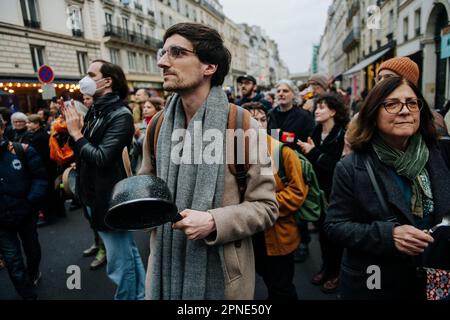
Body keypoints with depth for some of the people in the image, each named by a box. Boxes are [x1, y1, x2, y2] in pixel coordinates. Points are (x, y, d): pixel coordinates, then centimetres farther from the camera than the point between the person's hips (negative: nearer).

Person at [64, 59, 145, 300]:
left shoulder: (120, 114, -17)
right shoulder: (95, 111, 9)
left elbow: (101, 157, -24)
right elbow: (84, 151, 12)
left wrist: (76, 134, -12)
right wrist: (76, 131, -4)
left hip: (111, 199, -9)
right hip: (95, 196, 9)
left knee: (120, 263, 3)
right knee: (128, 253, 21)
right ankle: (138, 295, 37)